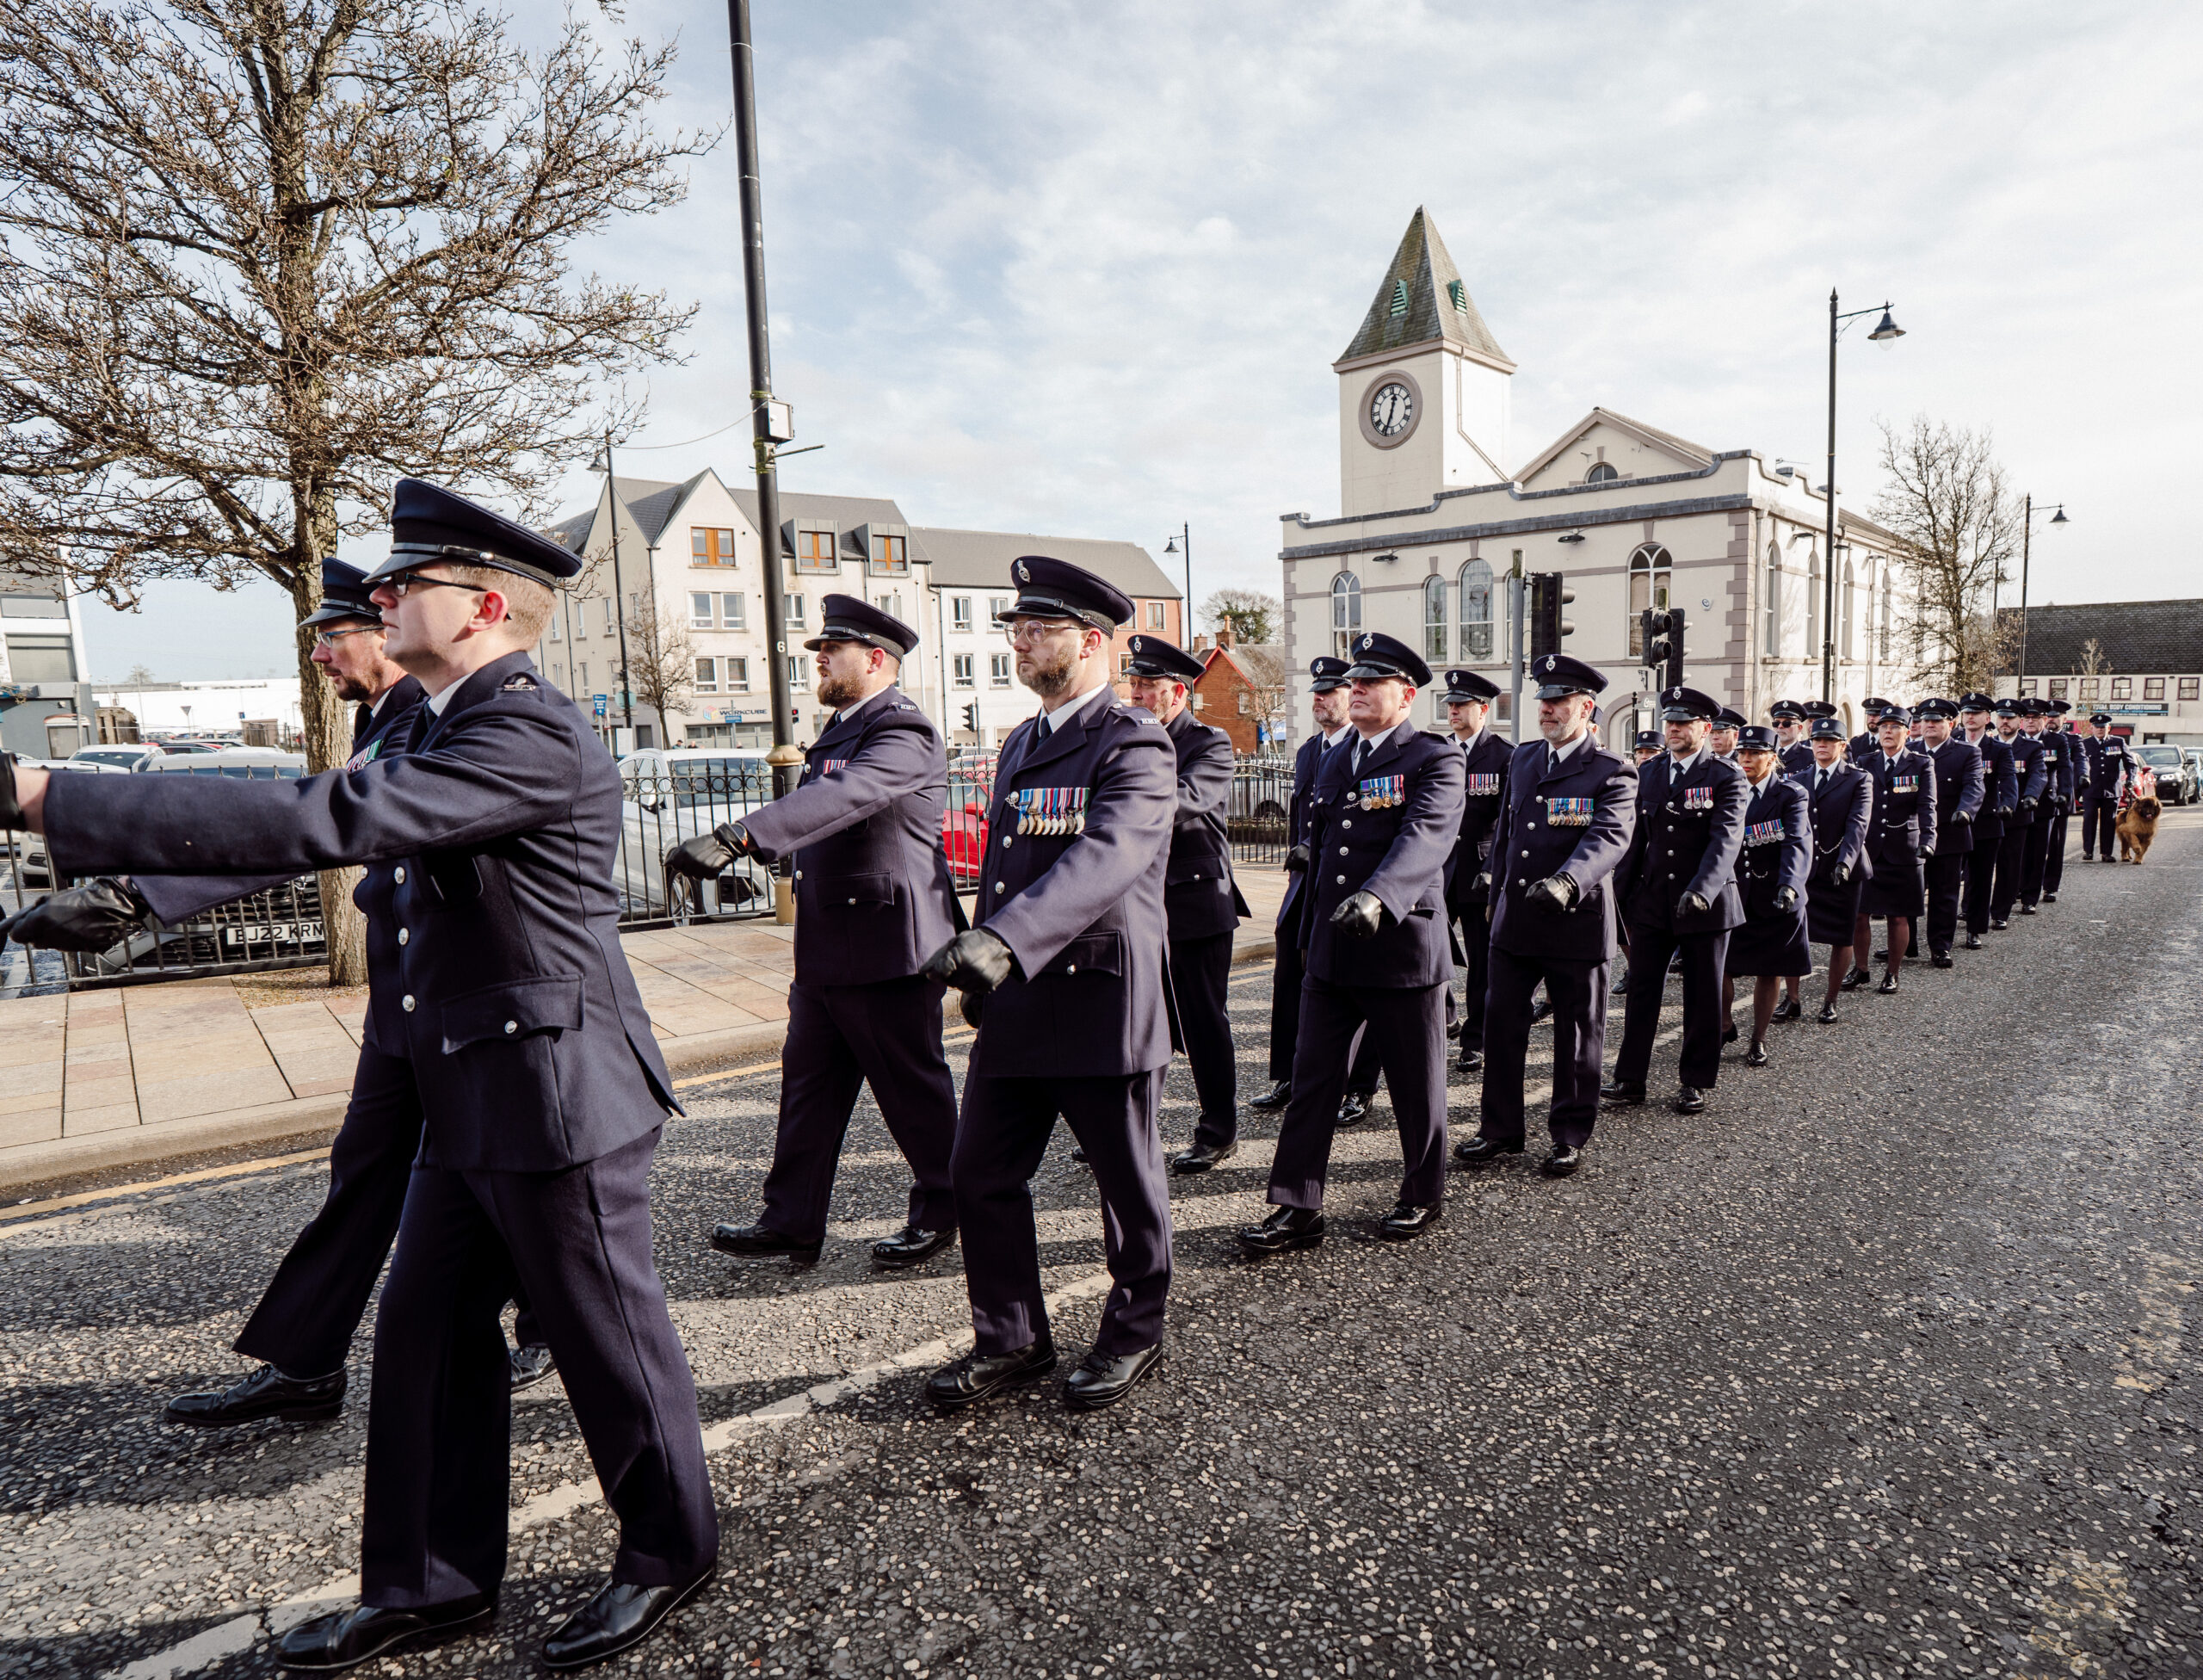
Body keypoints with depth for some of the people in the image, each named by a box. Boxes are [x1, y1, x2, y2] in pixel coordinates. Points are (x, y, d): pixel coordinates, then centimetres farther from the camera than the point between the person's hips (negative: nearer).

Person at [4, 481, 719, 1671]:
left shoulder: (532, 736, -21)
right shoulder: (447, 727, 13)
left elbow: (331, 821, -30)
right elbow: (356, 832, 22)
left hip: (555, 1097, -10)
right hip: (469, 1103, 10)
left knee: (607, 1337, 7)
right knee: (425, 1338, 17)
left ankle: (668, 1553, 29)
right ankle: (432, 1582, 34)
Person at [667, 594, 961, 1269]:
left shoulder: (904, 732, -17)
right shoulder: (840, 729, 15)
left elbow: (839, 800, -35)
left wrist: (733, 839, -44)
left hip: (888, 948, -10)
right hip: (826, 947, 10)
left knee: (913, 1088, 5)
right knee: (807, 1082, 13)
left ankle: (941, 1212, 24)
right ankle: (791, 1221, 24)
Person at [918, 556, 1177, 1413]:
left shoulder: (1135, 745, -12)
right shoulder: (1020, 743, 16)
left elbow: (1105, 859, -29)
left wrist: (1005, 940, -42)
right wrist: (979, 963, 21)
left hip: (1102, 1004, -8)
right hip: (1014, 1003, 8)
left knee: (1127, 1182, 10)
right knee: (980, 1175, 10)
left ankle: (1133, 1333, 32)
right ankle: (1012, 1340, 29)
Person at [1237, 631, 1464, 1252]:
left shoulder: (1435, 760, -8)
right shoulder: (1337, 760, 15)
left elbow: (1423, 838, -25)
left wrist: (1375, 897, -42)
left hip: (1402, 946, -6)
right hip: (1331, 950, 6)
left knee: (1415, 1083, 9)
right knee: (1311, 1080, 6)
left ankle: (1423, 1195, 29)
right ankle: (1296, 1208, 13)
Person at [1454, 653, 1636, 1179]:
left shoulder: (1612, 773, -8)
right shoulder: (1523, 758, 12)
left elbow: (1609, 838, -24)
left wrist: (1566, 882, -42)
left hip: (1576, 924, -5)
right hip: (1514, 920, 6)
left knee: (1576, 1035, 8)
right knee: (1501, 1024, 8)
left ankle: (1571, 1136, 23)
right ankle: (1500, 1129, 21)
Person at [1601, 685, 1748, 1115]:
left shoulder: (1726, 778, -6)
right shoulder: (1649, 773, 10)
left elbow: (1725, 839, -19)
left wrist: (1701, 889, -32)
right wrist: (1621, 887, 9)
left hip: (1706, 904, -4)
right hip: (1652, 900, 4)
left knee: (1702, 998, 7)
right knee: (1641, 991, 4)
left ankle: (1696, 1083, 20)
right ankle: (1630, 1079, 11)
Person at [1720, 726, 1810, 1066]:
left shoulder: (1792, 795, -5)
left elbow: (1798, 843, -20)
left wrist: (1789, 885, -36)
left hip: (1774, 899, -2)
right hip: (1729, 895, 2)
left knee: (1768, 970, 8)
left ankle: (1758, 1039, 24)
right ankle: (1725, 1025, 25)